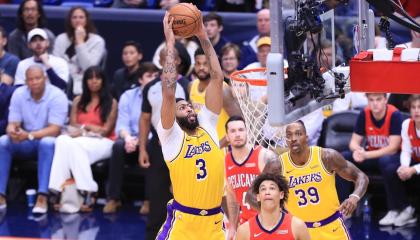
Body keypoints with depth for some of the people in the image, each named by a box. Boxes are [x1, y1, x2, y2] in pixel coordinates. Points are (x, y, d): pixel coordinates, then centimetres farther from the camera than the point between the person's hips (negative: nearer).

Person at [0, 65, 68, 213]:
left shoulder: (57, 96, -17)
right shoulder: (18, 94, -3)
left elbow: (54, 130, -22)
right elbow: (12, 124, -5)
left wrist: (29, 135, -36)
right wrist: (12, 132, -31)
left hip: (48, 141, -4)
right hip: (25, 144, 4)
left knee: (47, 143, -38)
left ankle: (42, 198, -44)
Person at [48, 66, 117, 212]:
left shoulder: (111, 103, 8)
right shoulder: (78, 101, 18)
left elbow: (106, 130, 1)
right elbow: (72, 127, 8)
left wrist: (85, 127, -4)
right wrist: (93, 129, -9)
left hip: (103, 143, -3)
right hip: (80, 141, 3)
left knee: (76, 145, -37)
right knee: (63, 140, -33)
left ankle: (87, 194, -42)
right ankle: (58, 191, -43)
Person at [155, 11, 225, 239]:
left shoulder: (207, 124, 11)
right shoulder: (170, 134, -1)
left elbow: (217, 78, 8)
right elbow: (169, 91, -14)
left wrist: (203, 37, 5)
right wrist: (170, 43, -10)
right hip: (183, 221, -5)